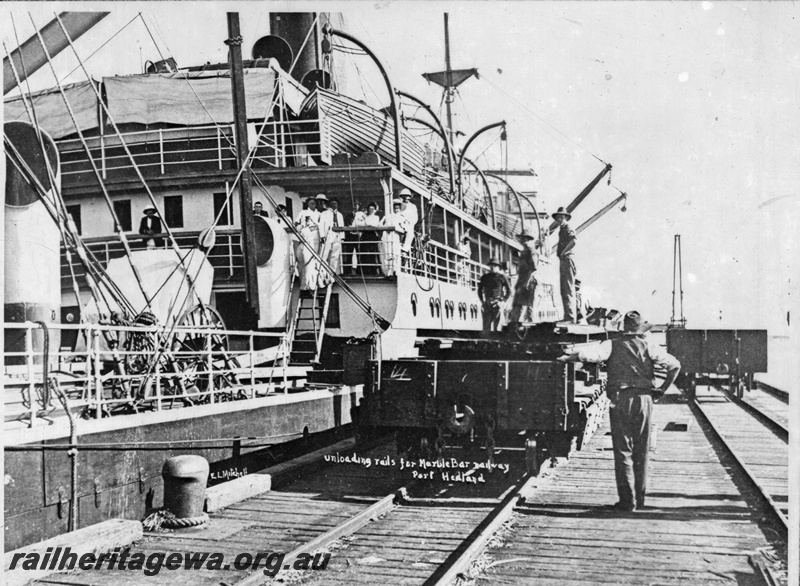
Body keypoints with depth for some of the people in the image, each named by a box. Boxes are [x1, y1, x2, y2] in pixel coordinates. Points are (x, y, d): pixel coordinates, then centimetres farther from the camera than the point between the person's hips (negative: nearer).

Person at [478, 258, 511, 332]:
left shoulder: (501, 277, 5)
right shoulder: (485, 277, 14)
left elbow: (509, 291, 6)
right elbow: (479, 290, 21)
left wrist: (503, 302, -4)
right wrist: (482, 301, 8)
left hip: (497, 303, -3)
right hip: (487, 303, 3)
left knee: (497, 325, -6)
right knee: (486, 325, -4)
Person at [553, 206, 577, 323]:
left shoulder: (568, 229, -10)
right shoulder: (561, 230, 19)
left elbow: (574, 240, -31)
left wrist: (564, 252, -23)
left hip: (567, 260, -10)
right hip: (563, 261, 10)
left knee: (568, 290, -11)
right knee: (564, 290, 12)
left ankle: (570, 317, -12)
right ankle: (567, 316, 17)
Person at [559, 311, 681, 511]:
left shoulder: (613, 345, 2)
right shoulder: (649, 346, 8)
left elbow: (588, 354, -14)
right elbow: (675, 365, 4)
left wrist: (567, 358, 2)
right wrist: (662, 390, 12)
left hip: (621, 399, -2)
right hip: (645, 399, 2)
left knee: (623, 451, 3)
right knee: (641, 451, 13)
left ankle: (627, 500, 1)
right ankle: (640, 499, 18)